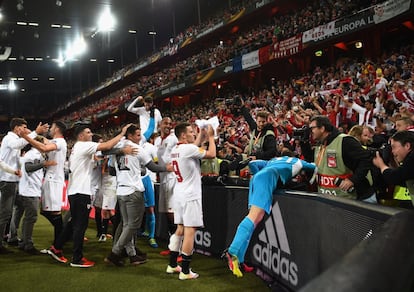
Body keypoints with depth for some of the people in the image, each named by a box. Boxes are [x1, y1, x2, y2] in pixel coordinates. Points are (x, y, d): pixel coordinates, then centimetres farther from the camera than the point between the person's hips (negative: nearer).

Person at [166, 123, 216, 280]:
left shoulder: (175, 149, 10)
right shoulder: (189, 149, -16)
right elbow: (211, 154, -10)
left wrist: (201, 133, 30)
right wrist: (211, 136, 3)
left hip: (179, 194, 9)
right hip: (190, 196, -9)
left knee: (180, 229, 16)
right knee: (190, 231, -5)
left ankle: (172, 265, 23)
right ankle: (185, 271, -2)